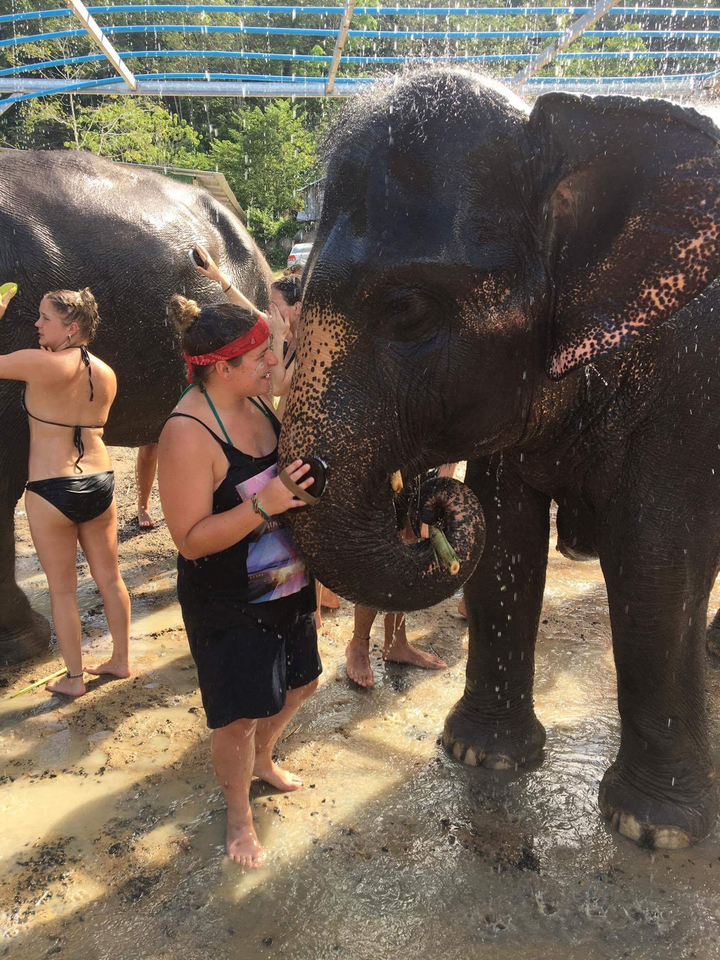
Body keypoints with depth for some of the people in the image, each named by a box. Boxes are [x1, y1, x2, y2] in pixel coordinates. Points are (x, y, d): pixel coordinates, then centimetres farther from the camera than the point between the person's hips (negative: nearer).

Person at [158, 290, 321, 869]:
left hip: (286, 586, 8)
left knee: (300, 682, 25)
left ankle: (262, 759, 54)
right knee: (239, 716, 6)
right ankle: (239, 816, 35)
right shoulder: (188, 432, -26)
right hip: (229, 605, -8)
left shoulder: (258, 404, -1)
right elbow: (191, 539, -26)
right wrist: (262, 505, -35)